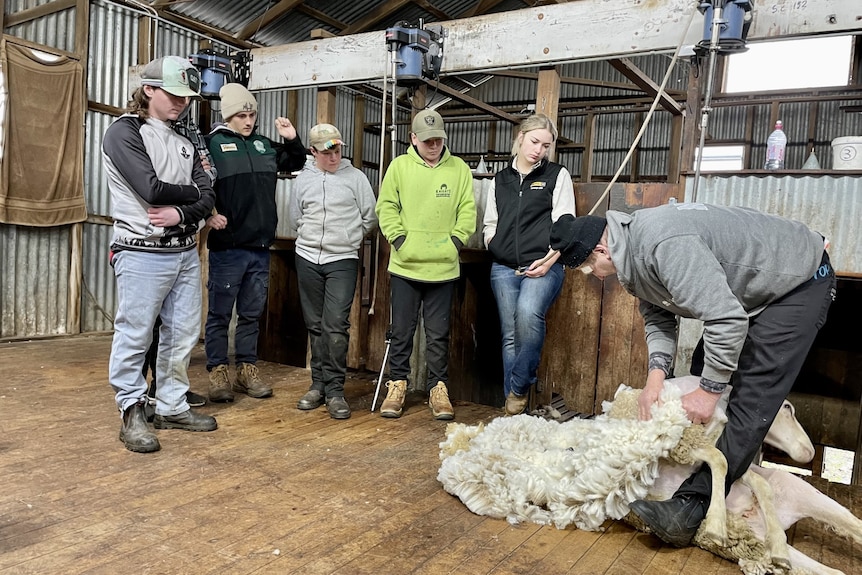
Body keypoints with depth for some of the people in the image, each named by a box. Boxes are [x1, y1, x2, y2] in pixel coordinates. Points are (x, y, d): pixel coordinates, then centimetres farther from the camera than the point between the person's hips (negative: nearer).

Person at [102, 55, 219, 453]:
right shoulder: (124, 132, -4)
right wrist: (191, 190, -1)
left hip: (185, 252, 7)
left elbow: (208, 197, 7)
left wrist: (182, 214, -13)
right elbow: (152, 189, -17)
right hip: (143, 253, -7)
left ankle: (172, 406, 23)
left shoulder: (183, 143, 16)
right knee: (135, 336, 0)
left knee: (182, 334, 10)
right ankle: (132, 414, 13)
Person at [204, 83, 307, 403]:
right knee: (220, 313, 4)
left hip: (260, 246, 5)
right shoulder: (213, 143, -2)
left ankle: (247, 370, 23)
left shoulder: (265, 145, 14)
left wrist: (293, 140, 13)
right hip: (227, 246, -5)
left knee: (252, 313, 12)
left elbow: (296, 163, 29)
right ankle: (217, 372, 15)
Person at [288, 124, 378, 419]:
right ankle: (318, 384, 19)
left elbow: (370, 219, 4)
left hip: (343, 260, -3)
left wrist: (349, 238, 10)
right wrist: (315, 238, 12)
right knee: (315, 325, 9)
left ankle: (335, 390, -2)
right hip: (307, 258, 3)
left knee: (336, 324, -11)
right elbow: (294, 219, 17)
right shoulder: (303, 179, 8)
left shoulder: (355, 177, 0)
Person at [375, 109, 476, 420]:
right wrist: (398, 238, -8)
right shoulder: (399, 166, 4)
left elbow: (467, 210, 6)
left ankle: (438, 388, 20)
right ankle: (397, 385, 22)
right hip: (405, 265, 0)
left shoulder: (459, 168, 6)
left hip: (443, 267, 0)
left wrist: (456, 240, -6)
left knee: (439, 333, 8)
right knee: (401, 330, 8)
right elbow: (386, 207, 3)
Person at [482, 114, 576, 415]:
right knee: (510, 335, 2)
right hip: (504, 268, 4)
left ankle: (519, 387, -12)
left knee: (528, 313, -29)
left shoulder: (557, 175, 8)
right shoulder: (500, 180, 18)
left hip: (543, 266, -3)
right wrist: (495, 247, 2)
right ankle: (510, 403, 11)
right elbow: (490, 224, 22)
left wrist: (549, 260, -12)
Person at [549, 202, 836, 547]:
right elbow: (658, 318, 0)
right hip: (749, 288, 10)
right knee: (701, 372, 11)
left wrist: (709, 390, -25)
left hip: (800, 281, -10)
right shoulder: (632, 251, -3)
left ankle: (693, 504, -20)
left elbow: (727, 319, -36)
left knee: (752, 398, -17)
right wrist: (656, 374, -15)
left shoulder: (662, 244, -35)